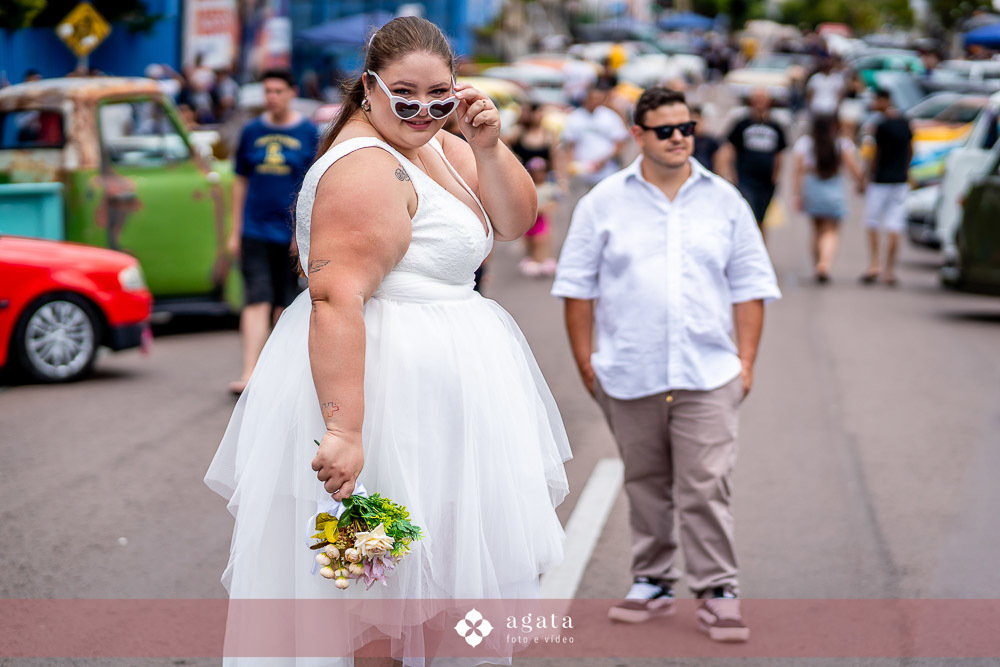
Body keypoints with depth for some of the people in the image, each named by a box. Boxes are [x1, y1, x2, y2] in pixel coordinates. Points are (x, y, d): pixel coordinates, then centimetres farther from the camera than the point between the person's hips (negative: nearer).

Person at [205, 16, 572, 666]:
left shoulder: (434, 142, 9)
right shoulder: (366, 167, -21)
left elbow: (514, 223, 8)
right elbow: (337, 300, -29)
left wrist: (488, 147, -10)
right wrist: (342, 432, -35)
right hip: (385, 376, -10)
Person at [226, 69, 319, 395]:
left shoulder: (308, 133, 2)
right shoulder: (252, 132, 8)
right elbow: (241, 182, 14)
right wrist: (235, 231, 11)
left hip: (291, 232, -1)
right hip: (255, 231, 1)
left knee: (284, 305, 6)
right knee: (257, 301, -9)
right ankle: (249, 372, -15)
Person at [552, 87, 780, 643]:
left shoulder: (725, 201, 8)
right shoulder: (605, 202, 5)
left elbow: (749, 286, 10)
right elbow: (578, 285, 6)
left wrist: (747, 360, 4)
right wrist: (585, 361, 2)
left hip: (707, 374, -1)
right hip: (630, 375, 1)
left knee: (707, 488, -6)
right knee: (647, 486, 11)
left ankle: (719, 592, -1)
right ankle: (653, 582, 22)